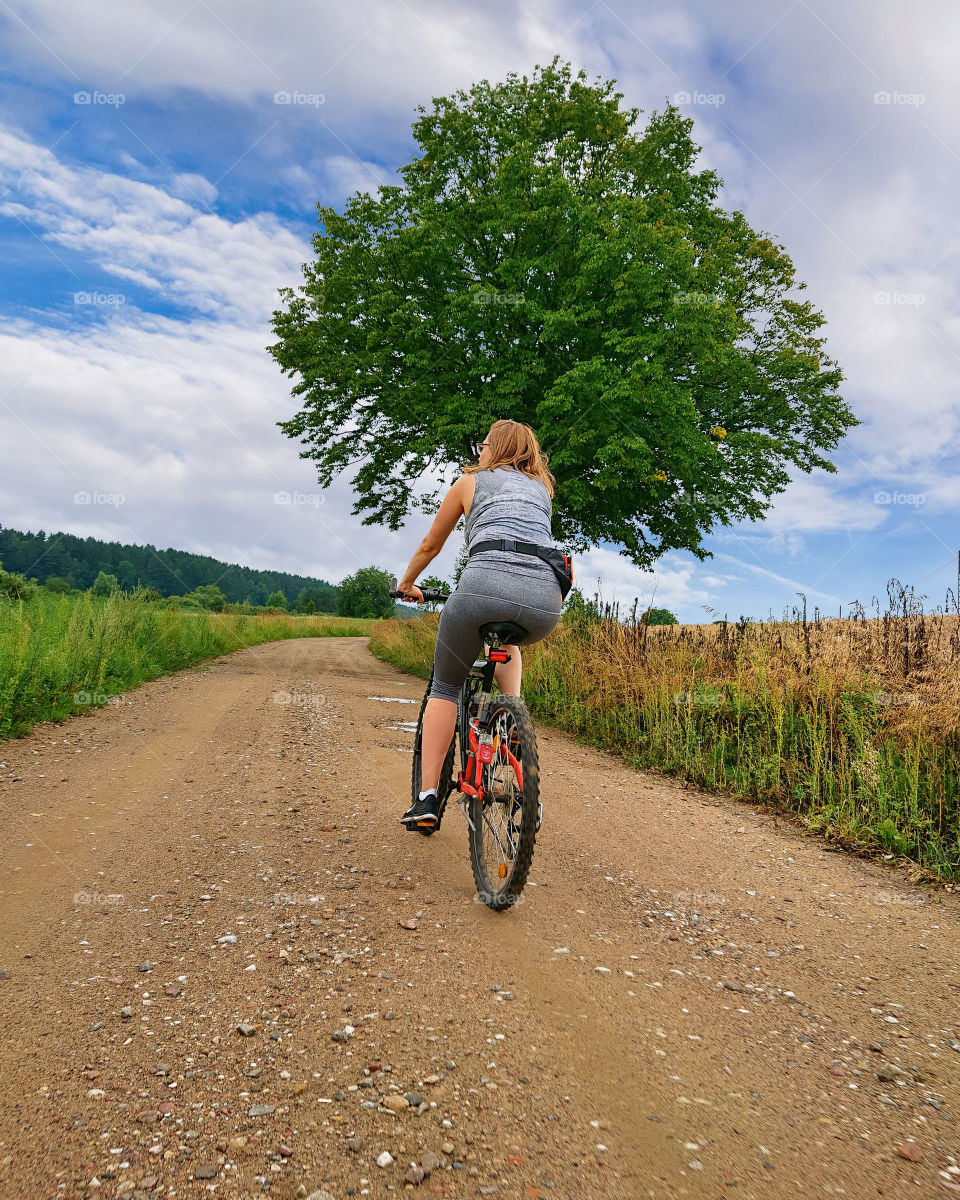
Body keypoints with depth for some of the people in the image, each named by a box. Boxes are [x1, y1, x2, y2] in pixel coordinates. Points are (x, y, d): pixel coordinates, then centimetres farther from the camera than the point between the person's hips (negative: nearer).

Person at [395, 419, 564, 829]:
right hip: (546, 600, 4)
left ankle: (427, 799, 10)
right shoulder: (542, 489, 33)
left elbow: (430, 546, 32)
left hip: (487, 583, -3)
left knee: (445, 686, 16)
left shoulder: (471, 481, 23)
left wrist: (407, 584, 49)